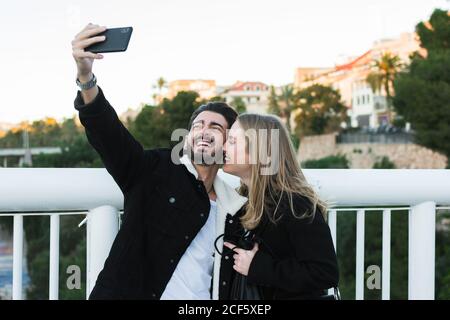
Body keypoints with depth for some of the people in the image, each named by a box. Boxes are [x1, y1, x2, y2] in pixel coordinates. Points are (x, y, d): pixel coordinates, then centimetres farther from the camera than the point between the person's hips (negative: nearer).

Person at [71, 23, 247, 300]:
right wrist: (85, 76, -30)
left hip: (202, 294, 4)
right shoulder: (154, 170, 1)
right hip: (131, 291, -3)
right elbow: (108, 131, -16)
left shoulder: (237, 209, 11)